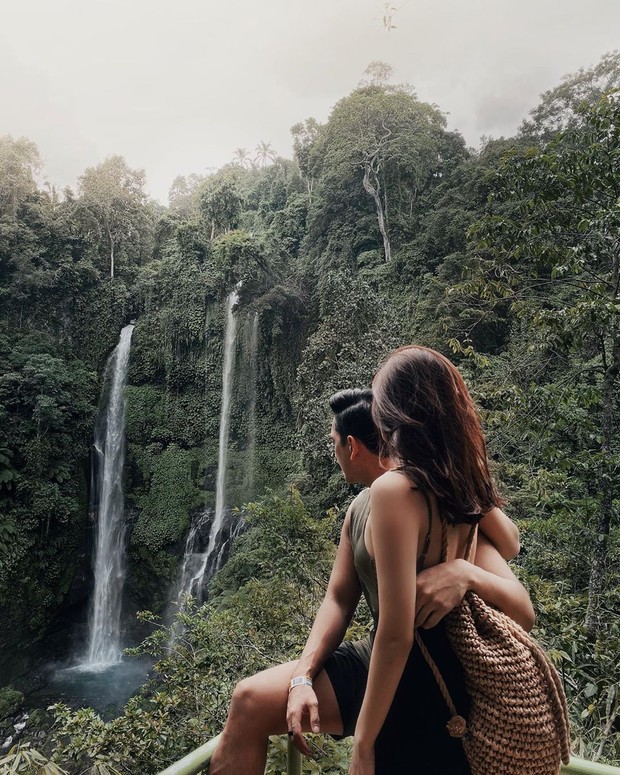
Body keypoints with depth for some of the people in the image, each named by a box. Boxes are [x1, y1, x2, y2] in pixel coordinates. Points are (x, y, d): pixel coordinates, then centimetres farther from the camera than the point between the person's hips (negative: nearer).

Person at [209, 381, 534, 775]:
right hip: (375, 661, 6)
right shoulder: (361, 507, 2)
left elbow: (524, 613, -21)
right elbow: (338, 599, 4)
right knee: (251, 701, -1)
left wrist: (466, 574, -41)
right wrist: (303, 677, -7)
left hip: (434, 686, -6)